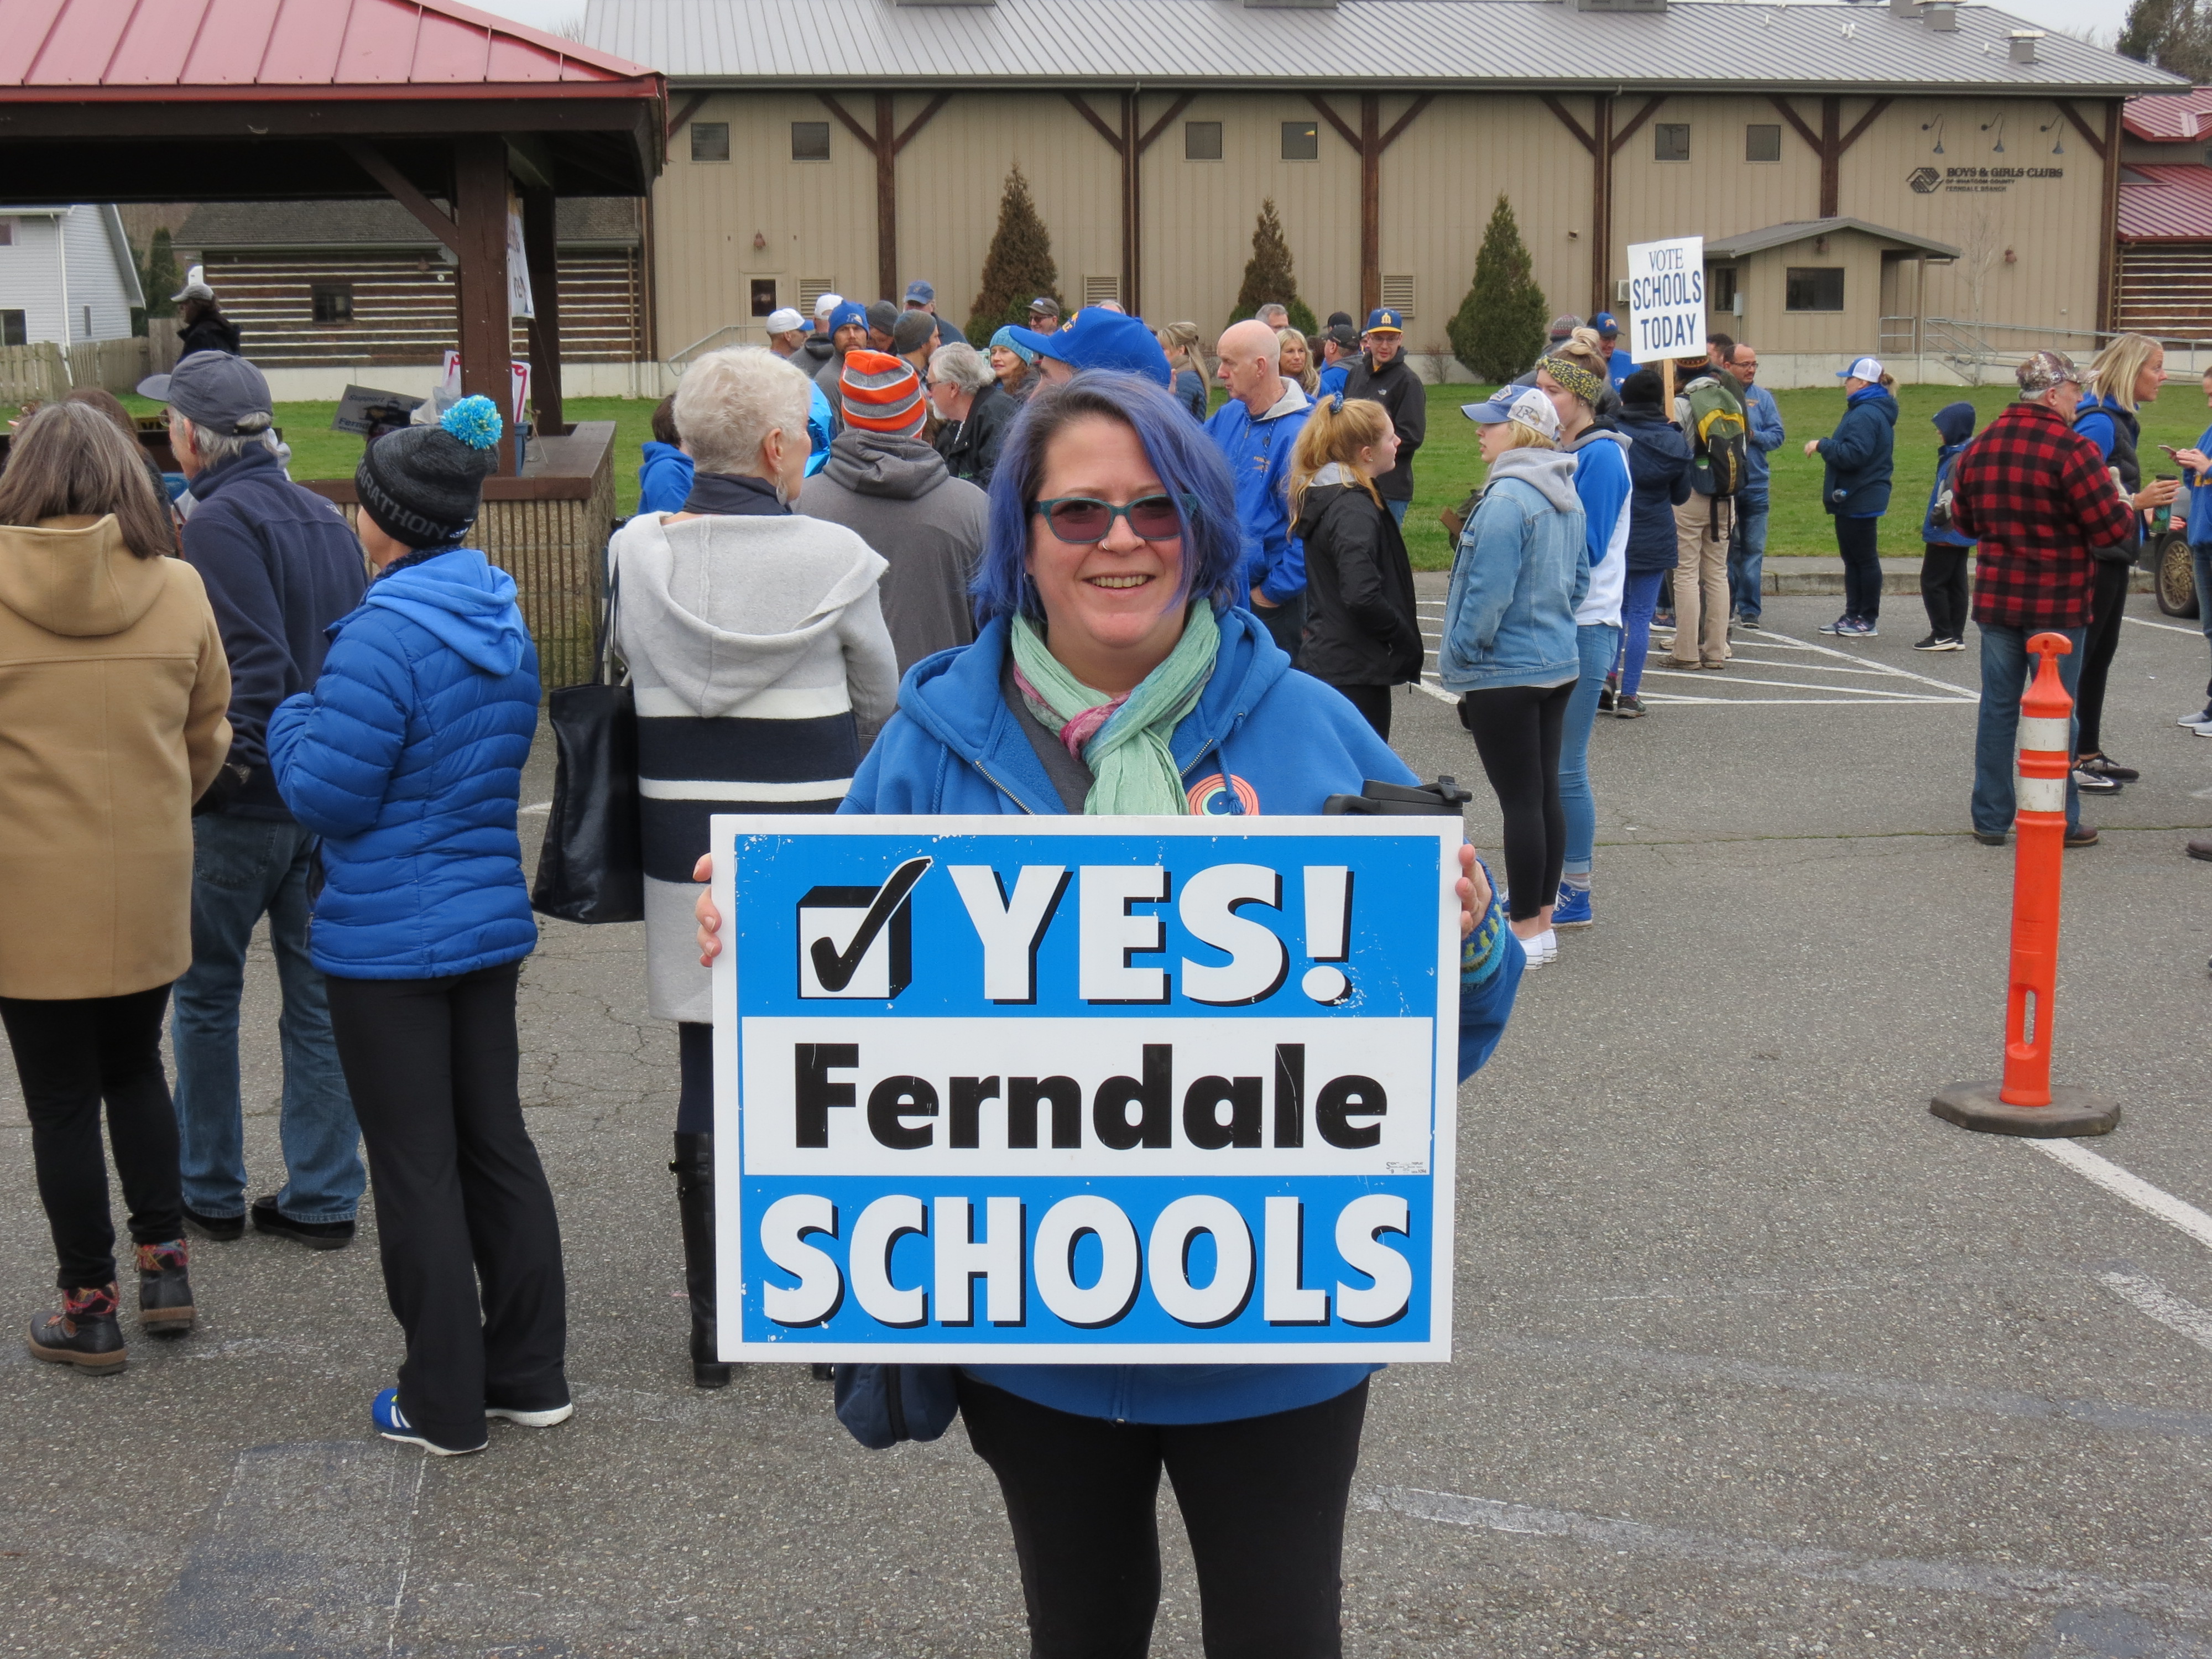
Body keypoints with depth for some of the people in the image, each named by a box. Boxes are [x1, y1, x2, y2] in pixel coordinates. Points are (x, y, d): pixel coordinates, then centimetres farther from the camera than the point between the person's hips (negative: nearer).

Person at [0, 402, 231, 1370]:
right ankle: (164, 1262, 21)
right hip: (150, 889, 3)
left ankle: (89, 1306, 16)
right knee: (135, 1070, 23)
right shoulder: (178, 591, -3)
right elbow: (208, 738, 6)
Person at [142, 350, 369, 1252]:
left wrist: (228, 767, -15)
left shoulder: (218, 524, -14)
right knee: (317, 998, 10)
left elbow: (254, 663, -22)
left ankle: (209, 1191, 17)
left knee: (206, 994, 9)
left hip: (243, 803, -7)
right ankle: (322, 1197, 13)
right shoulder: (323, 516, 10)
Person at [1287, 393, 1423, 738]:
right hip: (1358, 670, -10)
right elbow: (1363, 597, -29)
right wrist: (1411, 645, -14)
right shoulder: (1354, 509, -20)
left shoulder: (1320, 495, 10)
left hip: (1327, 655, 10)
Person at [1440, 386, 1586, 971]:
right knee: (1545, 792, 14)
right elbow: (1579, 579, 17)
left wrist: (1458, 659, -10)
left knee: (1520, 800, -3)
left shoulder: (1506, 500, -20)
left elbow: (1489, 594, -21)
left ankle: (1527, 931, 2)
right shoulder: (1566, 498, 9)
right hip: (1559, 663, 9)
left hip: (1505, 674, -9)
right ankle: (1541, 913, 22)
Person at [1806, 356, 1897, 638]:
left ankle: (1868, 621, 2)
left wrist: (1822, 445, -20)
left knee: (1865, 559, -3)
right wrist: (1827, 448, 15)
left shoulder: (1866, 415, -20)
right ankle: (1853, 615, 22)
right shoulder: (1871, 411, 16)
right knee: (1852, 559, 15)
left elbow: (1854, 455, -28)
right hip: (1854, 498, 11)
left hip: (1860, 501, -11)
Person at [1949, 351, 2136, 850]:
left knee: (1998, 705, 11)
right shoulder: (2072, 450, -15)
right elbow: (2113, 530, -15)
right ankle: (2059, 822, 10)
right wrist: (2125, 506, 6)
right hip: (2057, 603, -5)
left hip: (1995, 599, 5)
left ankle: (1991, 819, 14)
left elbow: (1964, 521, 17)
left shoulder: (1980, 446, 6)